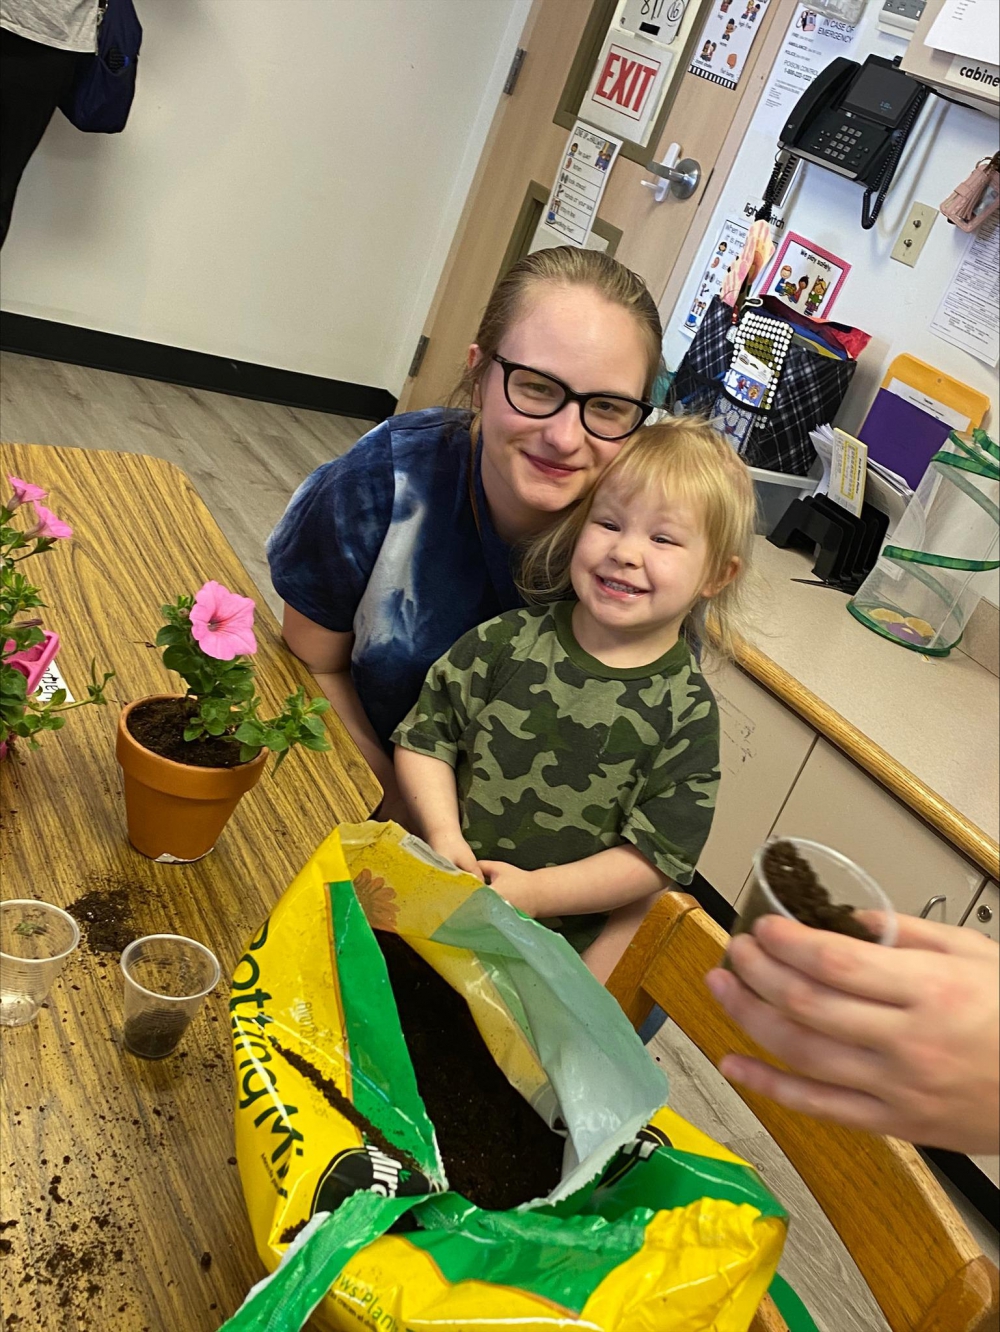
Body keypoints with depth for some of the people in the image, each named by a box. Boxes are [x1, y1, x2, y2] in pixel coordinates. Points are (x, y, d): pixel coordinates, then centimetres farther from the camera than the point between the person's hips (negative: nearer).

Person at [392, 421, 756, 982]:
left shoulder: (687, 712, -10)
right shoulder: (509, 641, -5)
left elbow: (657, 853, -10)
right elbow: (425, 736, 2)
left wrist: (536, 892, -17)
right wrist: (444, 836, -13)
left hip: (562, 936, -1)